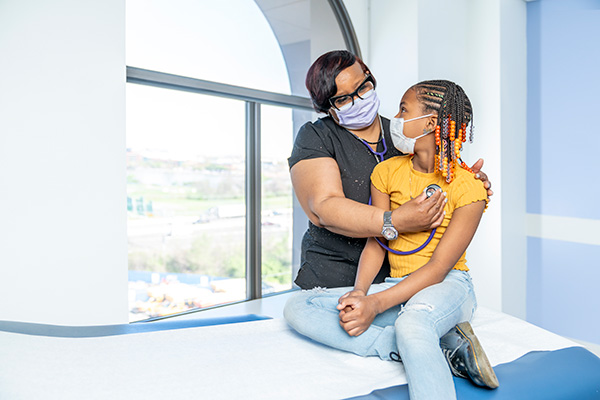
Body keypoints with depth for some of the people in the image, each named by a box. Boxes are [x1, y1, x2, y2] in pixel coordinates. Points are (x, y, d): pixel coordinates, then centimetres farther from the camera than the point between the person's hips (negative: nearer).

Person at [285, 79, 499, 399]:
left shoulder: (468, 188, -8)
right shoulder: (387, 172, 7)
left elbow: (438, 268, -14)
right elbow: (376, 243, 4)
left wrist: (376, 304, -24)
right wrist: (359, 293, -15)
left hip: (447, 286, -6)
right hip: (398, 287, 7)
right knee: (297, 307, -16)